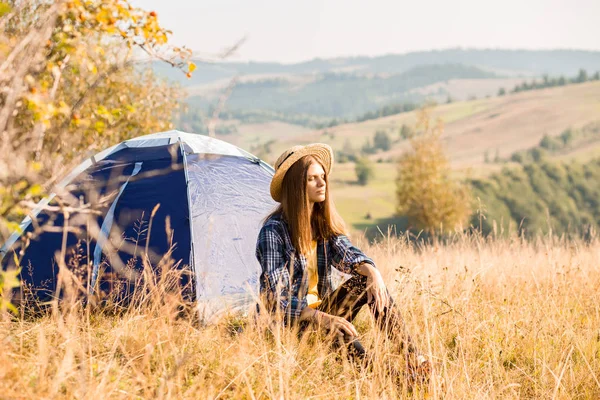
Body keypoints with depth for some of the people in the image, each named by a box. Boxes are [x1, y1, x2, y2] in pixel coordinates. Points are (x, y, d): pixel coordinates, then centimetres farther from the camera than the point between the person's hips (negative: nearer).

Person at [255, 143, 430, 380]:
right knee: (339, 332, -37)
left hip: (321, 310, 7)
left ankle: (414, 360, -20)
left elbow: (345, 254, -8)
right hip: (288, 322, -7)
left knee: (367, 282, -16)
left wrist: (372, 272, -31)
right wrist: (323, 319, -36)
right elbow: (276, 299, -24)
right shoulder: (274, 231, -18)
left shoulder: (324, 222, 6)